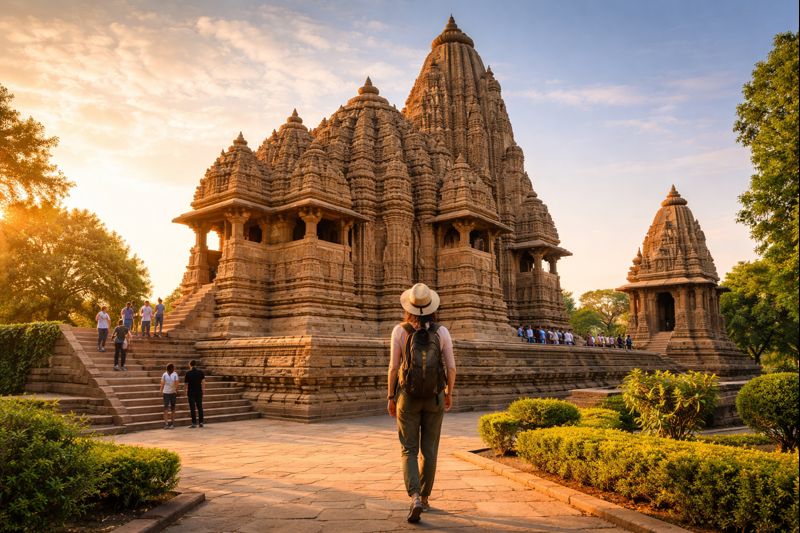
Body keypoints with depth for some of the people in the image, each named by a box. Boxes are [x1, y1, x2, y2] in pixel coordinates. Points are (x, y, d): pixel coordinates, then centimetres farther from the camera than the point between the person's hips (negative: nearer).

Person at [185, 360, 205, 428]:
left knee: (192, 408, 2)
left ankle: (194, 423, 1)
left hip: (191, 392, -3)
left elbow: (186, 384, -1)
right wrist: (203, 389, 6)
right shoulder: (200, 372, 0)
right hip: (199, 392, 3)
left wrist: (186, 392, 11)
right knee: (200, 407, 10)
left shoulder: (188, 373, -7)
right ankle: (201, 422, 11)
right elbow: (203, 381, -2)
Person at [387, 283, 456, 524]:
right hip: (434, 397, 1)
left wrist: (390, 397, 3)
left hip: (408, 397, -1)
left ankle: (415, 498, -13)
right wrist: (449, 394, 13)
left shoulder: (400, 330, -9)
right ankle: (424, 497, 25)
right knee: (429, 450, 16)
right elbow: (451, 367, -2)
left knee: (409, 451, 6)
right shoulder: (442, 331, -6)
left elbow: (394, 367, -7)